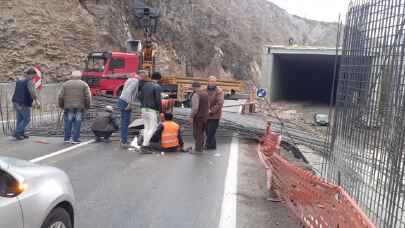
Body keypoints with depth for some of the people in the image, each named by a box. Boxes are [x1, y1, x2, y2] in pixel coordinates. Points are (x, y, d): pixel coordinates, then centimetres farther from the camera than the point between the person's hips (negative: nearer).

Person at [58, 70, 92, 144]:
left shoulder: (65, 84, 9)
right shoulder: (84, 84, 4)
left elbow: (60, 96, 4)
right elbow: (88, 97, -3)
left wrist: (61, 105, 15)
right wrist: (87, 106, 7)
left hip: (68, 107, 2)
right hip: (79, 107, -2)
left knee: (68, 123, 9)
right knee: (77, 123, 1)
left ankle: (67, 138, 12)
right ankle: (75, 139, 1)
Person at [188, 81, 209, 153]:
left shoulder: (196, 94, -16)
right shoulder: (206, 93, 8)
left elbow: (195, 107, -23)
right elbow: (208, 105, 11)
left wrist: (191, 117, -19)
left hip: (198, 117, -8)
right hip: (205, 116, 8)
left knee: (197, 133, 1)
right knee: (201, 132, 17)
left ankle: (198, 148, 5)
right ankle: (201, 146, 24)